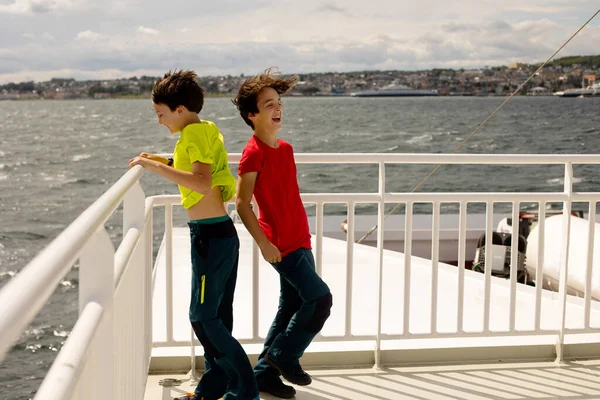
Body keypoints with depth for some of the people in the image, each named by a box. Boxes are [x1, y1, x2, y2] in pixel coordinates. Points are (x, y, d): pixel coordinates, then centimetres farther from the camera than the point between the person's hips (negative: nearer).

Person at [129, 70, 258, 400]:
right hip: (222, 233, 10)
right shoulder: (207, 130, 14)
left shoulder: (194, 133, -14)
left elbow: (202, 182, -29)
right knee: (217, 317, 15)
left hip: (210, 236, -10)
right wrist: (165, 163, 18)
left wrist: (157, 167, -25)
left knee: (203, 318, -3)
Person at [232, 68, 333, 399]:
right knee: (320, 298, -12)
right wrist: (263, 243, -21)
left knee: (292, 309, 12)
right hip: (282, 246, -9)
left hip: (300, 241, 9)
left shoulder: (285, 148, 11)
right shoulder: (254, 153, -15)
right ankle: (284, 356, 6)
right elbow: (242, 204, -17)